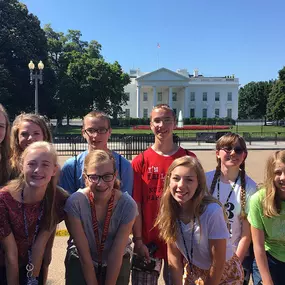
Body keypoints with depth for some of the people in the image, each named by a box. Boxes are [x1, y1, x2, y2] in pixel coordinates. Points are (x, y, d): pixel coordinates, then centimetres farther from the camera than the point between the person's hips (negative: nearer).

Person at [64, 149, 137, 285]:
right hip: (80, 264, 0)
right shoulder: (74, 203, -28)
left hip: (116, 266, 1)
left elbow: (116, 255, -18)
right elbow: (84, 255, -20)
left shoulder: (128, 205, -25)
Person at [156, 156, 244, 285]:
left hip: (224, 273, -3)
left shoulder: (212, 211, -33)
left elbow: (218, 263, -21)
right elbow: (173, 256, -8)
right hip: (193, 271, 3)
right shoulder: (169, 210, -19)